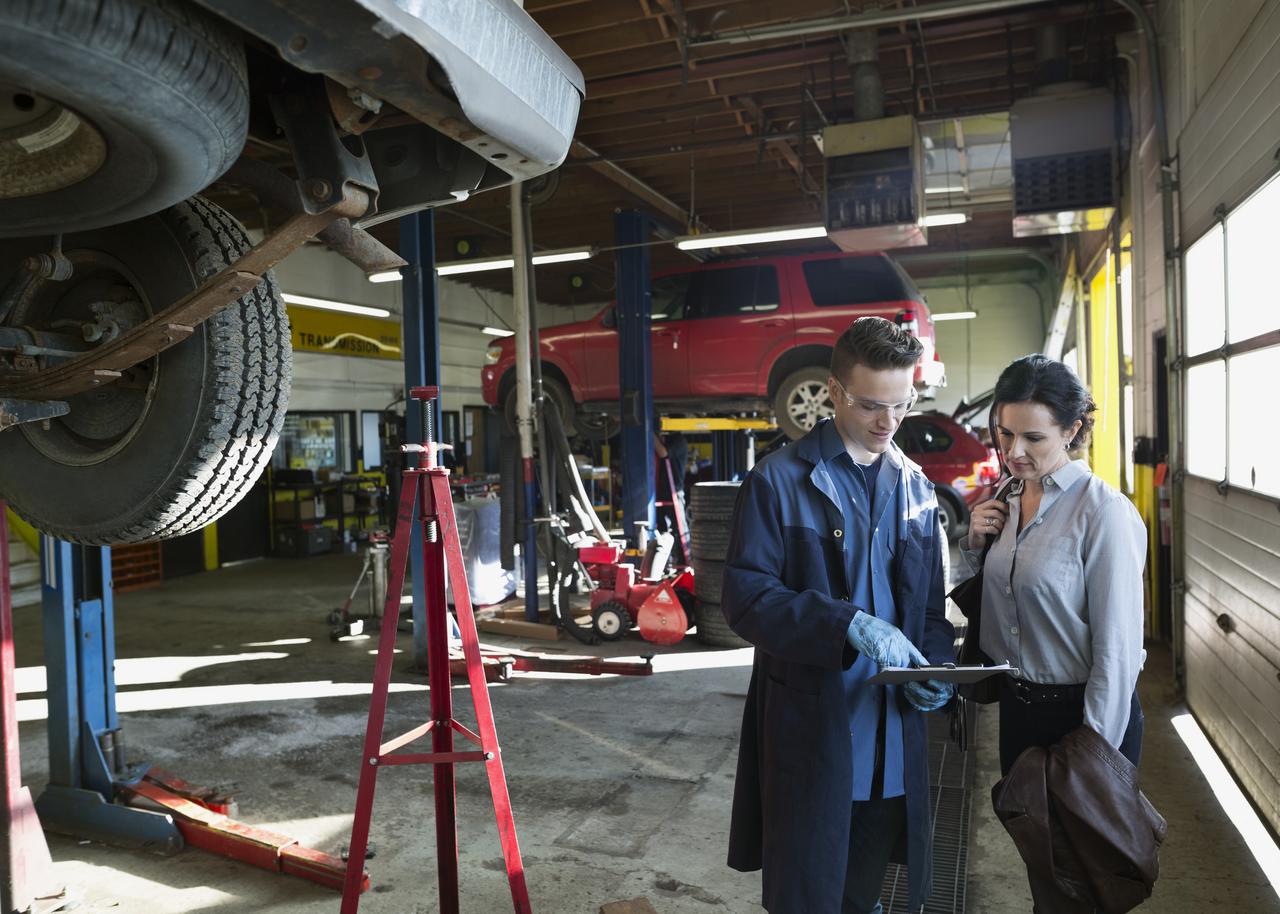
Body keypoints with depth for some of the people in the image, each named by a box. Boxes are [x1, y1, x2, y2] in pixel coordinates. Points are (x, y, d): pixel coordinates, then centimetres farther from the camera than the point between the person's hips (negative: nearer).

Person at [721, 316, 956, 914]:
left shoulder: (915, 487, 10)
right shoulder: (780, 480, -7)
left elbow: (930, 602, 15)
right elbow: (746, 598, -14)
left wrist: (937, 665, -4)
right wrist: (850, 625, -25)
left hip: (894, 735, 5)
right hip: (810, 734, -5)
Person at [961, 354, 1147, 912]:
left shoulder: (1103, 513, -20)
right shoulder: (1009, 499, 2)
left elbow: (1117, 647, -18)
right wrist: (976, 544, -6)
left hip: (1081, 714, -6)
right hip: (1018, 708, 6)